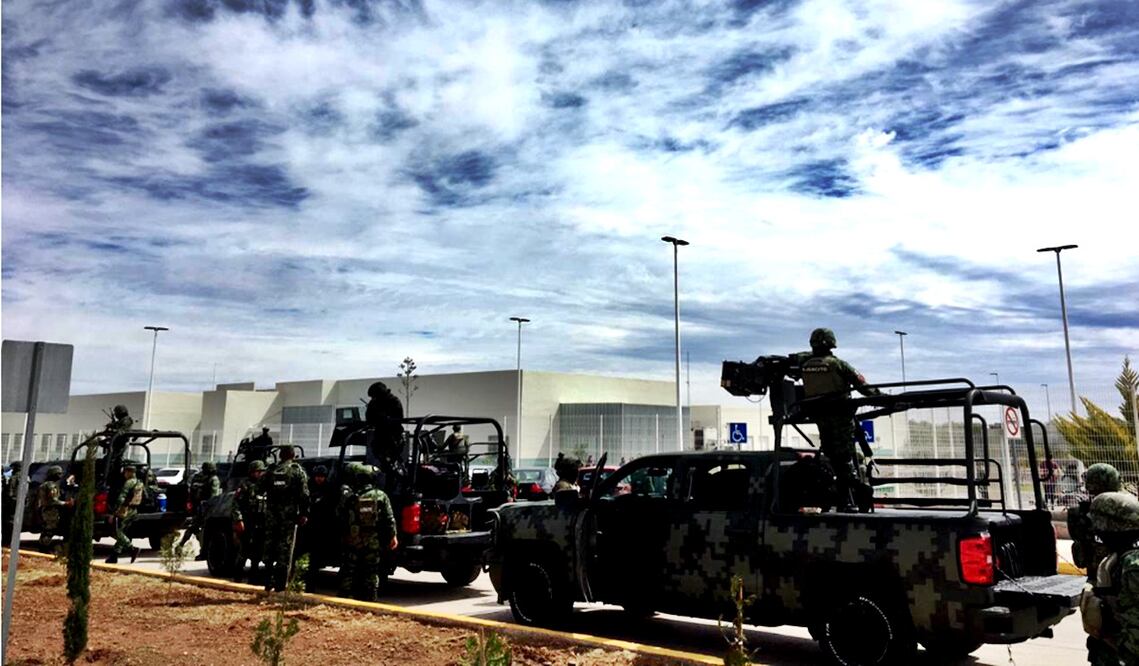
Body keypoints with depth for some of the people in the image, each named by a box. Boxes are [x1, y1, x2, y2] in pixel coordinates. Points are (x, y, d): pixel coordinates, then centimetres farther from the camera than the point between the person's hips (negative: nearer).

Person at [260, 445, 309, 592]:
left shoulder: (272, 470, 11)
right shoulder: (297, 470, -1)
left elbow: (262, 487, 10)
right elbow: (303, 494, -7)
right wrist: (304, 513, -6)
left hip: (271, 512, 4)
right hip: (289, 513, -4)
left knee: (269, 545, 13)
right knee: (285, 547, 0)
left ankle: (268, 582, 17)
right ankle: (280, 585, -1)